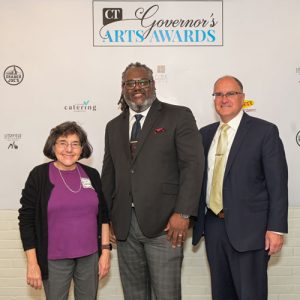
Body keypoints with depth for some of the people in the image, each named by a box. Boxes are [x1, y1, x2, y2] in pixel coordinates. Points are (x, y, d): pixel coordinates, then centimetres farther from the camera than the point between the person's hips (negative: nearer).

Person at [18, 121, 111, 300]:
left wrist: (106, 250, 5)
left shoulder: (92, 175, 4)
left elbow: (103, 215, 10)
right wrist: (32, 263, -8)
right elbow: (27, 220, -5)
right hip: (54, 259, -3)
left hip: (90, 256, 3)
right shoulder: (39, 175, -6)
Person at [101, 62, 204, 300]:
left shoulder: (178, 116, 0)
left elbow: (193, 164, -8)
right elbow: (109, 174, 18)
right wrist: (107, 217, 12)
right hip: (124, 224, 5)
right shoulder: (114, 127, 16)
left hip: (163, 223, -5)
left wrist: (183, 213, -16)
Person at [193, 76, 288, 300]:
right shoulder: (205, 134, 11)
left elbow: (278, 183, -8)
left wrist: (276, 229, -12)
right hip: (213, 225, 5)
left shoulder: (264, 131, -4)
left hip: (248, 228, -5)